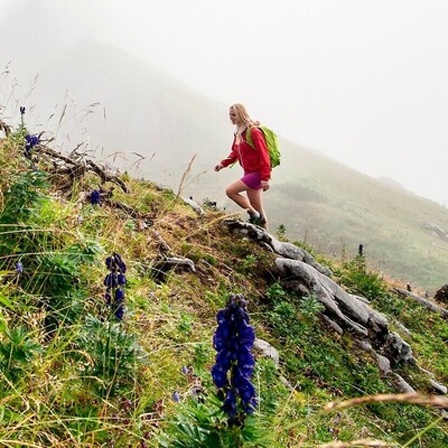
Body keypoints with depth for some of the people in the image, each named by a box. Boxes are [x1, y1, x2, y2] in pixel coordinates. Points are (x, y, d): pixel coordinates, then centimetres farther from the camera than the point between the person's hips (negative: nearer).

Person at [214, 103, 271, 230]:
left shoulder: (253, 131, -17)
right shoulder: (239, 133, 11)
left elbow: (264, 154, -20)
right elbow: (235, 153, 18)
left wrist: (265, 177, -25)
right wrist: (223, 163, -1)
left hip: (256, 173, -9)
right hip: (249, 173, 9)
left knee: (230, 191, -13)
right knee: (257, 208, 12)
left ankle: (255, 216, -5)